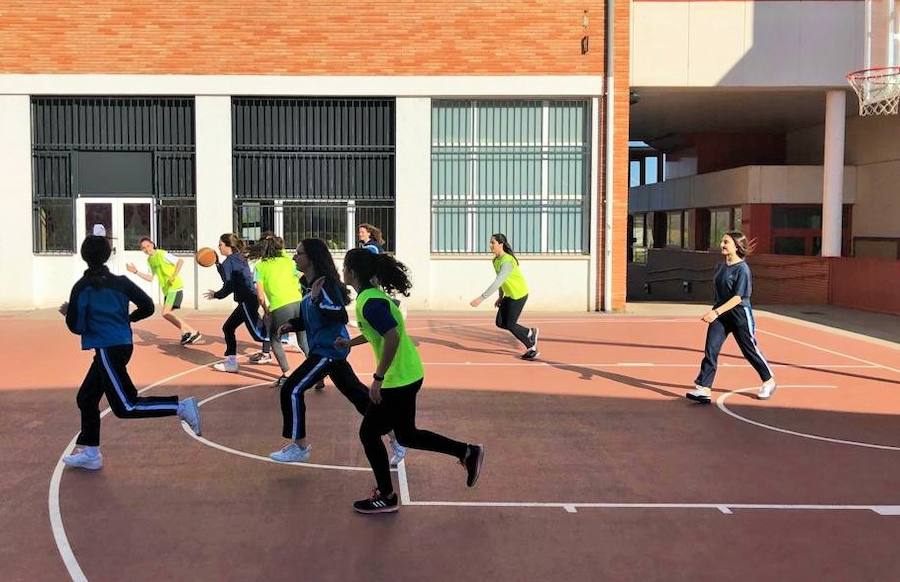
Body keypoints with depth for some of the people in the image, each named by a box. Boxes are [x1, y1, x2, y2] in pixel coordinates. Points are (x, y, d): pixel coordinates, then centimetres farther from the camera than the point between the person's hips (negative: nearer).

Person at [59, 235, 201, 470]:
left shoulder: (82, 287, -7)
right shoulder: (120, 282, 7)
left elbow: (76, 327, -8)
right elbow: (148, 307, 4)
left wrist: (68, 312, 12)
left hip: (107, 350, -8)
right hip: (123, 344, 8)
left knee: (125, 406, -9)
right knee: (86, 398, 18)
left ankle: (181, 407, -21)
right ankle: (89, 453, 23)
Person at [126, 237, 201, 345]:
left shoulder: (162, 254, -12)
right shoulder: (149, 260, 14)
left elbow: (180, 261, -18)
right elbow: (150, 278, 20)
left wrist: (174, 276, -27)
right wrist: (136, 272, 13)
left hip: (175, 287, -9)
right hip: (167, 289, 9)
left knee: (165, 313, -15)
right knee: (169, 314, 9)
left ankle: (192, 332, -12)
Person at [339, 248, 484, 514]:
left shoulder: (369, 302, -21)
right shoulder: (373, 294, 9)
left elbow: (392, 337, -32)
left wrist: (378, 378, -27)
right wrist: (350, 343, 32)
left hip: (398, 379, -10)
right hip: (407, 375, 10)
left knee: (369, 433, 5)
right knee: (406, 435, 19)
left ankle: (386, 497, 17)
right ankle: (468, 452, 22)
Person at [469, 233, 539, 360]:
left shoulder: (507, 262, -28)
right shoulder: (496, 260, 1)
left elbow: (498, 282, -37)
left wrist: (481, 298, -41)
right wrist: (500, 297, 13)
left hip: (519, 295, -9)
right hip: (509, 295, 9)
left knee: (510, 325, -4)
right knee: (500, 323, 5)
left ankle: (532, 349, 15)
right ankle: (530, 333, 22)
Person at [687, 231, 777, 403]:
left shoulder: (742, 269, -16)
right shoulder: (720, 266, 6)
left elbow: (738, 298, -23)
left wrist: (716, 312, -31)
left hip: (739, 314, -6)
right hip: (720, 314, 6)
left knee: (750, 349, 10)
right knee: (710, 349, -7)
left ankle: (769, 381, 33)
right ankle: (703, 388, -9)